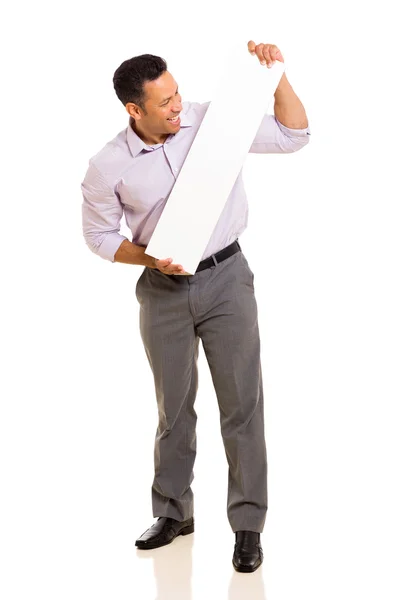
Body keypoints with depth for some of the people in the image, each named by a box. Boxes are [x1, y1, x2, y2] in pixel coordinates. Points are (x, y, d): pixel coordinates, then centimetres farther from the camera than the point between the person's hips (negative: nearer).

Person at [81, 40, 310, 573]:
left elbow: (293, 135, -6)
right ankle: (173, 513, 31)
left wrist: (276, 74, -18)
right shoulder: (108, 166, -10)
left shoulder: (213, 120, -9)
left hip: (226, 278, 0)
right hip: (163, 291, 1)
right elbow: (99, 234, 2)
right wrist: (150, 258, -14)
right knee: (174, 408, 14)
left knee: (242, 403, 0)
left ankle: (248, 524, 10)